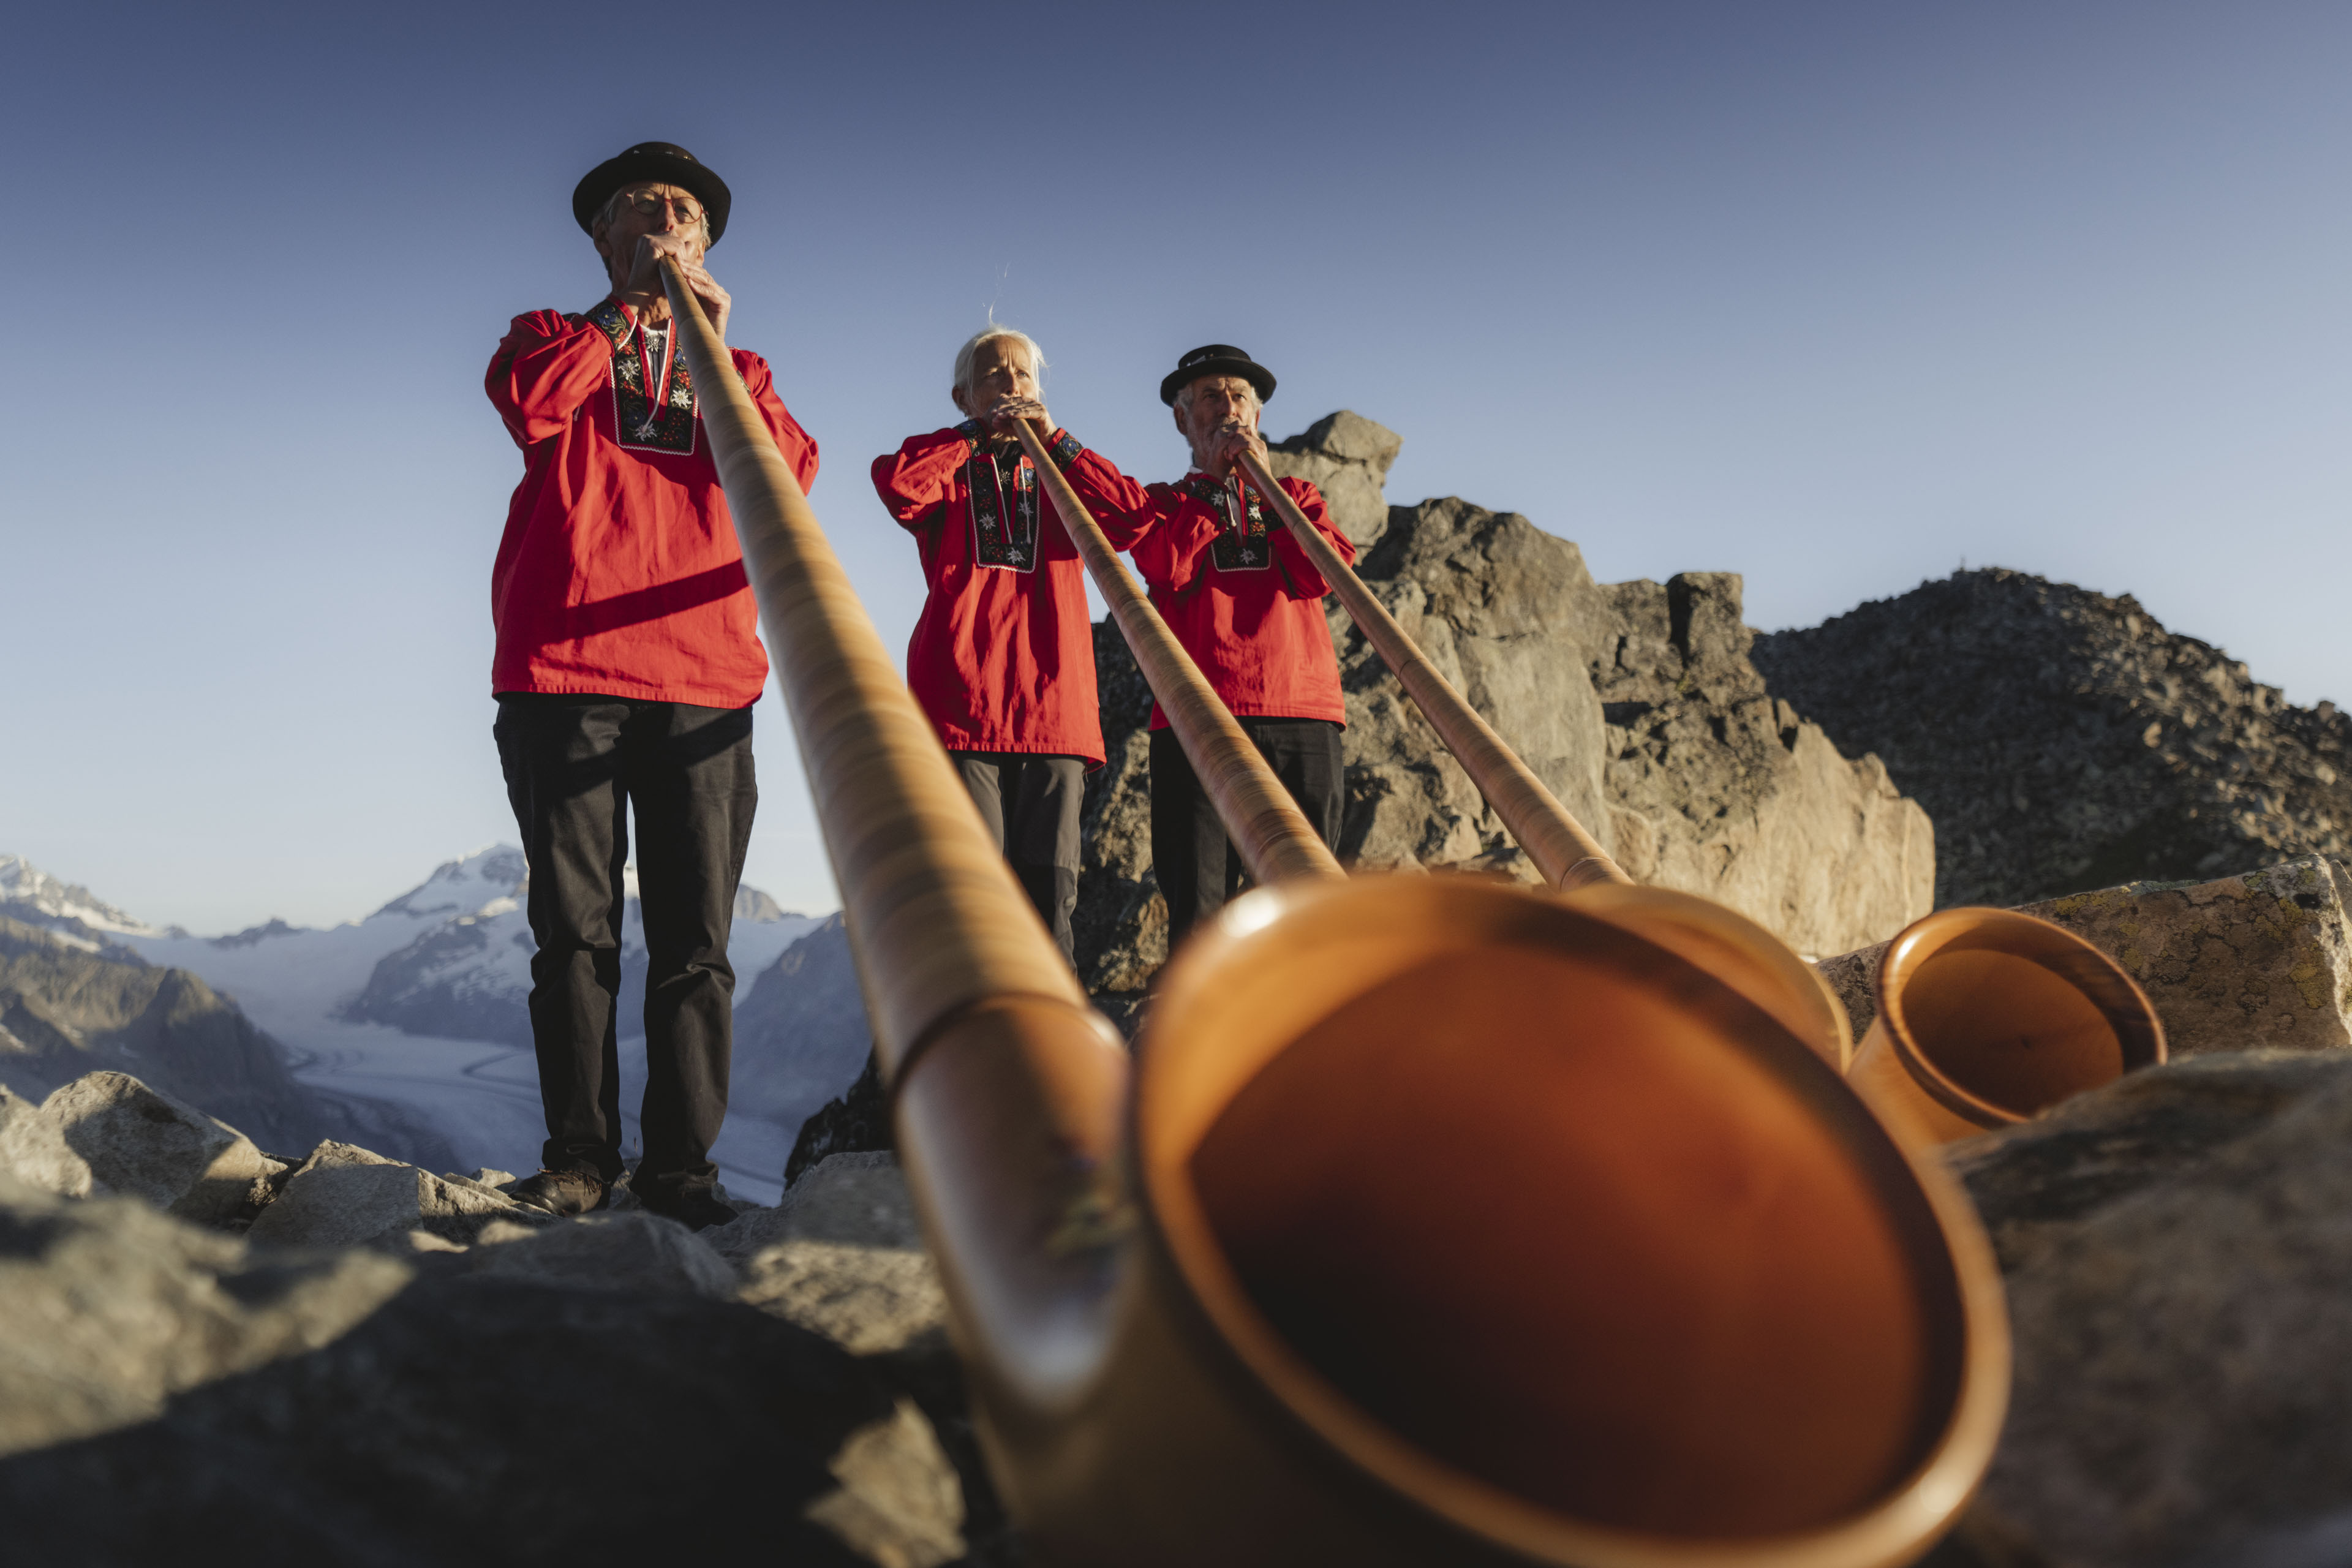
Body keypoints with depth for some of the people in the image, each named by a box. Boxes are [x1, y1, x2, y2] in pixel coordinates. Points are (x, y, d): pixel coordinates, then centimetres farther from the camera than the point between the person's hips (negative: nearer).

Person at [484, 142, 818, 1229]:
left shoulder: (729, 368, 24)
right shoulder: (554, 338, 20)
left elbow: (792, 471, 3)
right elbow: (527, 402, -6)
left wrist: (717, 347, -1)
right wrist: (632, 305, 0)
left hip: (703, 679, 1)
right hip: (563, 671, -1)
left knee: (693, 936, -3)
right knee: (574, 926, -2)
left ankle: (679, 1162, 2)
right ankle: (578, 1156, 7)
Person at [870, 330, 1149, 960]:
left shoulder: (1061, 473, 24)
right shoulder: (946, 467, 18)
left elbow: (1131, 521, 3)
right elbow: (897, 485, -7)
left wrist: (1054, 437, 2)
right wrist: (977, 433, 2)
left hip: (1053, 704, 2)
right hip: (960, 699, -2)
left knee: (1049, 887, -3)